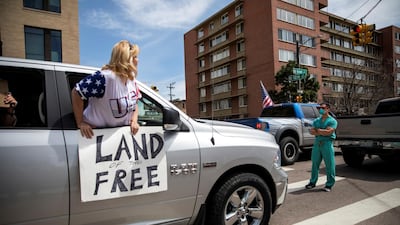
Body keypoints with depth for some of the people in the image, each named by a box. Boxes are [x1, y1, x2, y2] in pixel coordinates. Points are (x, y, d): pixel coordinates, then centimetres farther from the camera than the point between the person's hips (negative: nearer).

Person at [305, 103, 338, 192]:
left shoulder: (332, 121, -1)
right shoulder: (316, 120, 16)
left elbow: (328, 132, -15)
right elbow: (311, 131, 3)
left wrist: (317, 130, -6)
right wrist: (323, 132, -10)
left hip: (327, 144, -5)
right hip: (317, 143, 5)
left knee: (329, 165, 0)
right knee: (315, 164, 10)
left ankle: (329, 184, 12)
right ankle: (313, 182, 22)